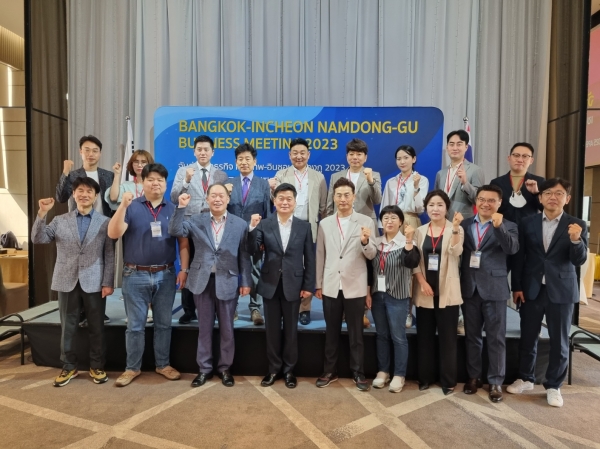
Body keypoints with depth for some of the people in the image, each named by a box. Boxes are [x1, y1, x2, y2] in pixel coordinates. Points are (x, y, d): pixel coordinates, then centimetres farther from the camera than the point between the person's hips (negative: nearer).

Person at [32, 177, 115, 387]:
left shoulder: (105, 222, 2)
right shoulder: (59, 220, 8)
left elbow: (110, 255, -1)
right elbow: (38, 239, -1)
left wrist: (108, 282, -7)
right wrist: (42, 213, -11)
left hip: (94, 282, -1)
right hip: (67, 281, 2)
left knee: (96, 327, 7)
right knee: (67, 327, 10)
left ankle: (97, 366, 21)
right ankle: (69, 366, 25)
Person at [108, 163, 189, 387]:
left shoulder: (174, 210, 4)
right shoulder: (131, 207, -1)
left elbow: (184, 242, 4)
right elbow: (113, 234, -14)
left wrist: (184, 269, -5)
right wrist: (123, 205, -23)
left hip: (166, 275, 2)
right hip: (136, 275, -2)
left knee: (163, 323, 13)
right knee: (135, 325, 9)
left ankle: (163, 364, 28)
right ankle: (132, 368, 24)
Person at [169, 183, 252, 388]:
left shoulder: (240, 224, 0)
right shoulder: (196, 220, 3)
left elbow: (244, 255, 0)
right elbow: (175, 231, -10)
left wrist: (245, 282, -3)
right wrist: (182, 207, -17)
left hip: (228, 282, -1)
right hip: (202, 281, 1)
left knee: (227, 329, 10)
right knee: (204, 328, 12)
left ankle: (224, 368, 26)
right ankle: (204, 368, 26)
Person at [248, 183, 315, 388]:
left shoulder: (304, 227, 0)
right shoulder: (264, 224, 0)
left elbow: (309, 258, 1)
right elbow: (252, 249, -9)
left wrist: (309, 285, -3)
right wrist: (252, 228, -23)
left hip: (293, 284, -1)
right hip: (270, 284, 1)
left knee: (290, 329, 11)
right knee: (272, 329, 11)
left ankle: (289, 369, 26)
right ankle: (274, 368, 26)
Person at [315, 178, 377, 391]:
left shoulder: (366, 221, -2)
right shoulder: (325, 223, 7)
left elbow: (371, 255, -6)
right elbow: (320, 255, 9)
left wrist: (365, 241, -27)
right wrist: (318, 284, 8)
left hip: (355, 287, -2)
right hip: (330, 286, 2)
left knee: (356, 333, 8)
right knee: (331, 332, 13)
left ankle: (358, 373, 23)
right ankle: (330, 371, 26)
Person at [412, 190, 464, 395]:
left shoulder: (455, 229, -1)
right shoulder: (420, 231, 7)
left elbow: (456, 252, -20)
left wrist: (455, 227, -32)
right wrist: (422, 282, -8)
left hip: (447, 291, -3)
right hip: (424, 291, 3)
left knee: (447, 337, 3)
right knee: (425, 336, 10)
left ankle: (448, 380, 16)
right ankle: (425, 376, 23)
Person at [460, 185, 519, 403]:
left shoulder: (508, 226, 0)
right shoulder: (465, 224, 8)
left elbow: (512, 249, -19)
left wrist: (499, 226, -29)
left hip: (494, 287, -3)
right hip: (470, 286, 3)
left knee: (496, 337, 5)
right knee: (472, 335, 13)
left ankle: (496, 381, 18)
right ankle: (474, 376, 26)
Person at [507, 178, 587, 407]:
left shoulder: (577, 225, -2)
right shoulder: (527, 223, 2)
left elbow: (579, 261, -8)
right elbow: (519, 257, 3)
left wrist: (576, 240, -27)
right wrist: (516, 287, 0)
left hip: (561, 290, -1)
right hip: (531, 289, 2)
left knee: (559, 341, 8)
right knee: (527, 337, 11)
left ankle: (553, 386, 24)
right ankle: (525, 378, 29)